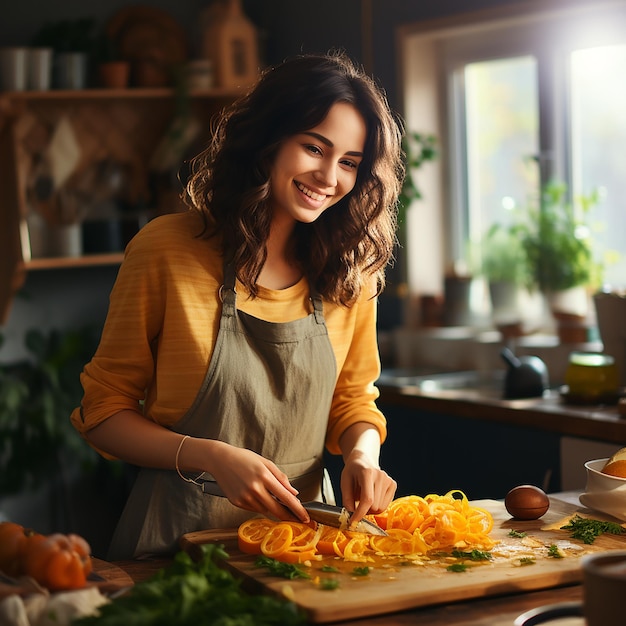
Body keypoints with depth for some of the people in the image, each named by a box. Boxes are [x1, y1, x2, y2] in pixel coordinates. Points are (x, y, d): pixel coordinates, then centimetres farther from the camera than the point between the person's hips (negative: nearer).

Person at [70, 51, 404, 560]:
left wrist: (362, 454, -6)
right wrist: (212, 457, -17)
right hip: (182, 531, -3)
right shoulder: (166, 250, -8)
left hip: (303, 528, 4)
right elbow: (104, 410, -2)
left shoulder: (352, 270, 4)